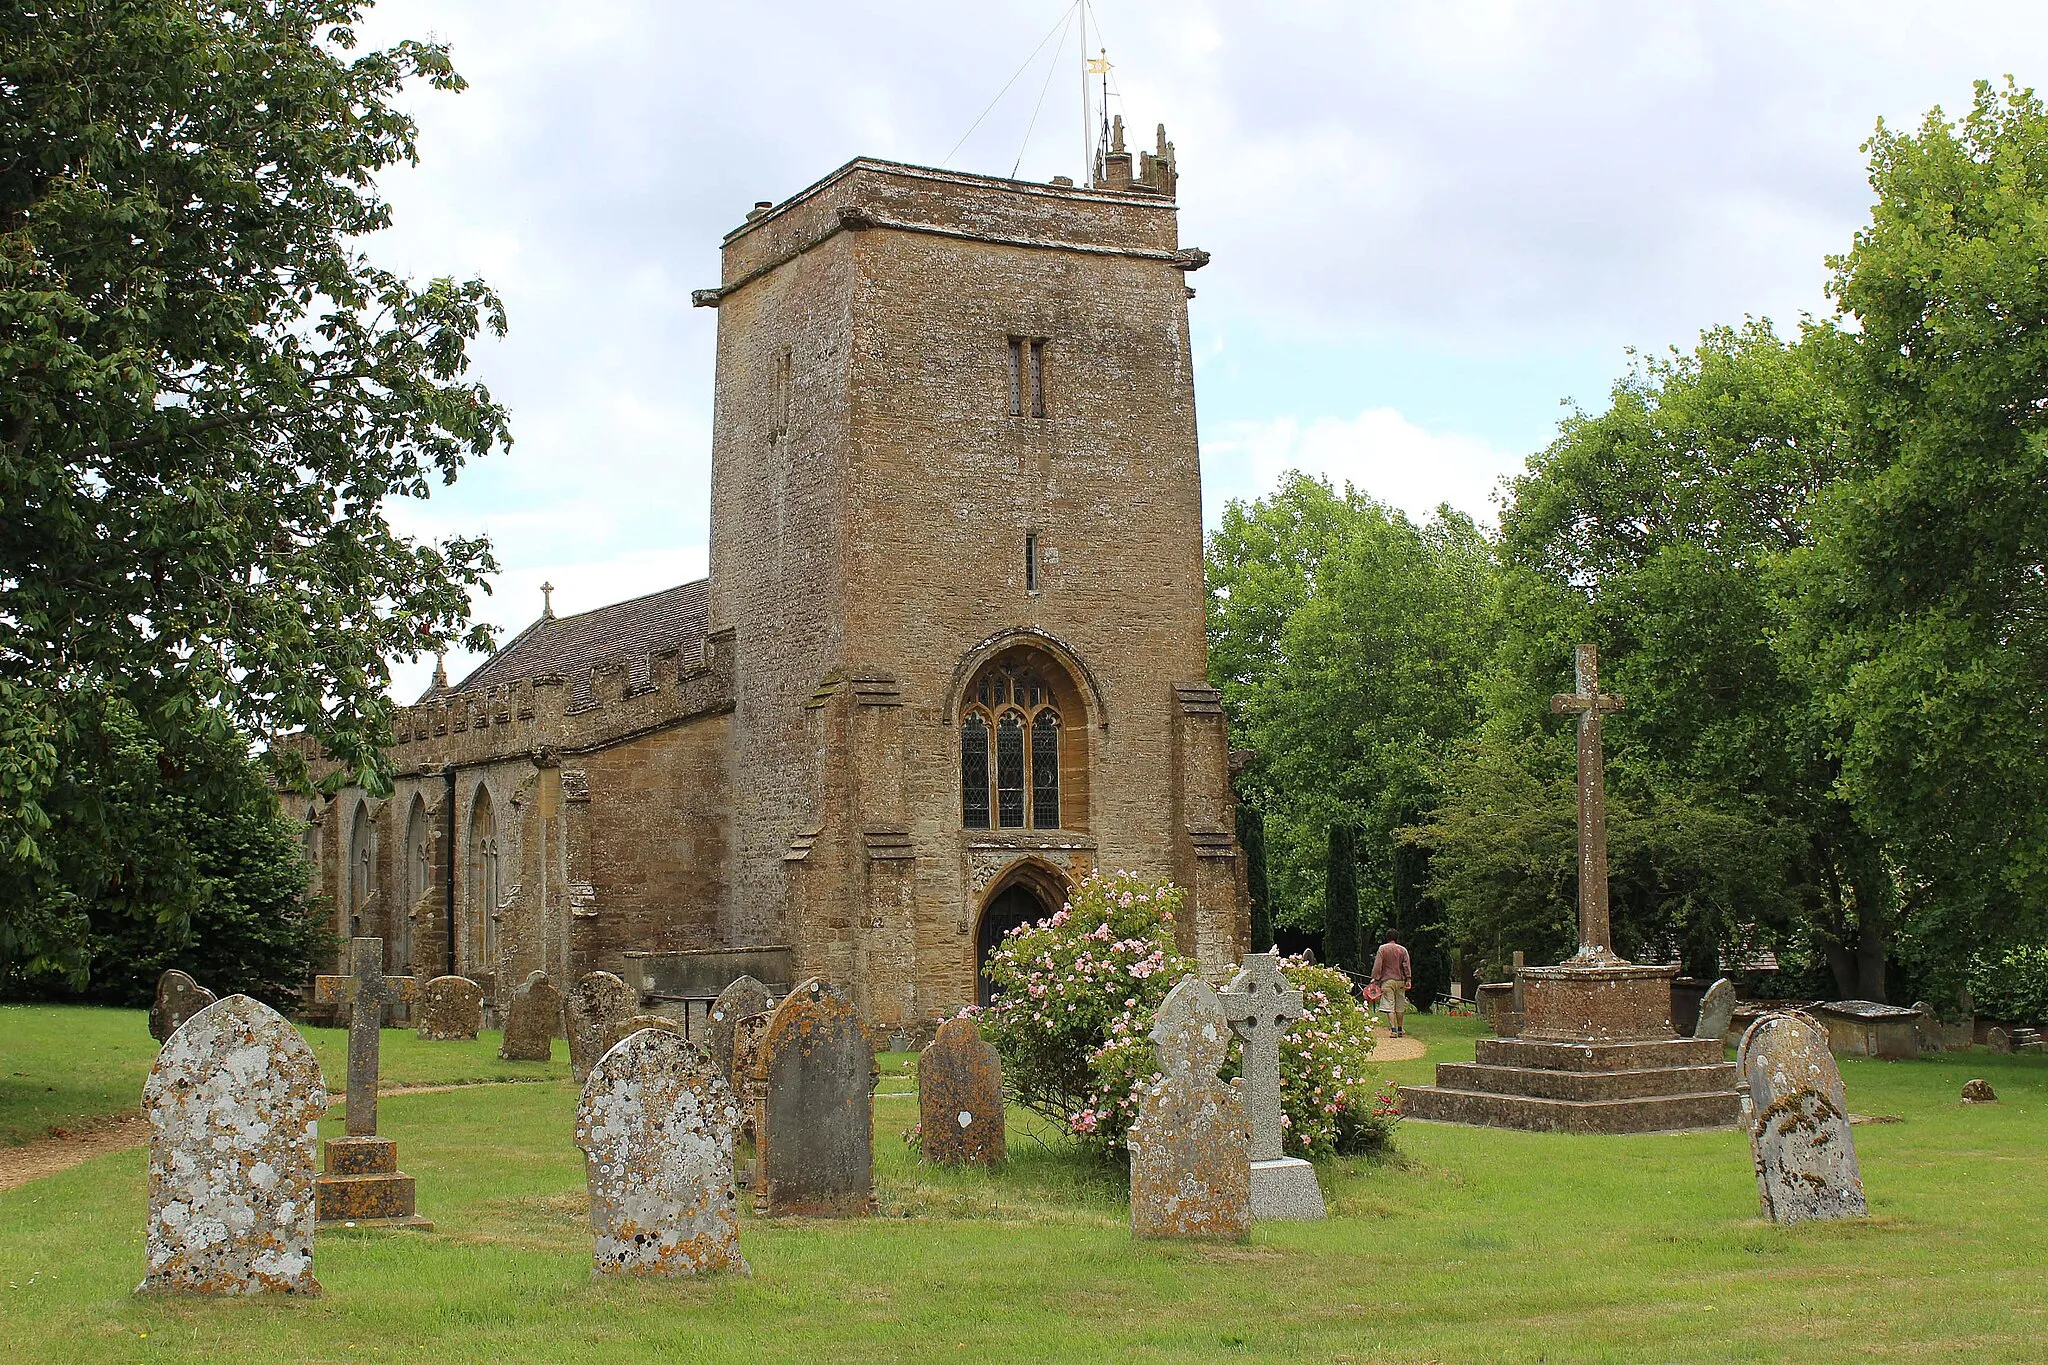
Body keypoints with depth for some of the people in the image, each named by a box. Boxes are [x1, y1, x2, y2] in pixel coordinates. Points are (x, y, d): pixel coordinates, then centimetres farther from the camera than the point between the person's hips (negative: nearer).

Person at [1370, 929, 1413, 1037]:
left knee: (1389, 1006, -6)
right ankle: (1399, 1029, 20)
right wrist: (1408, 979, -2)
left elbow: (1377, 965, -5)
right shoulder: (1403, 950, 5)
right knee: (1399, 1006, 13)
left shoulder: (1382, 949, -1)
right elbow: (1407, 965, -1)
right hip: (1400, 980, 3)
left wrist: (1375, 979, -3)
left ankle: (1394, 1029, -17)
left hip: (1387, 980, -3)